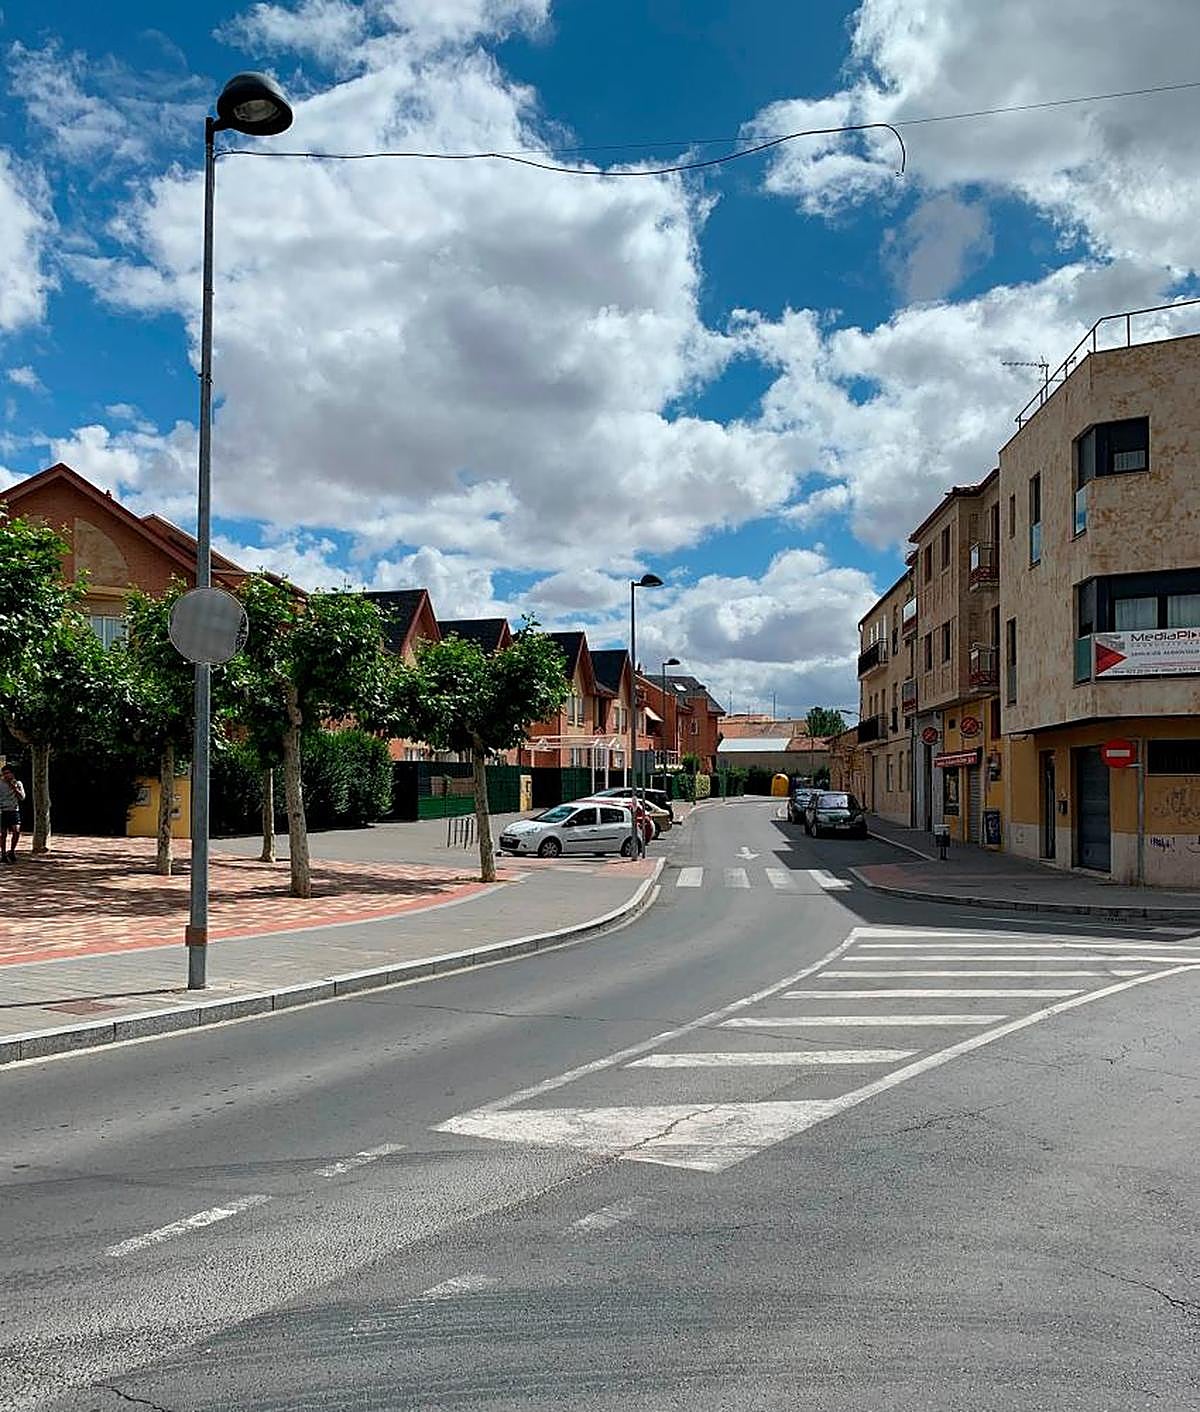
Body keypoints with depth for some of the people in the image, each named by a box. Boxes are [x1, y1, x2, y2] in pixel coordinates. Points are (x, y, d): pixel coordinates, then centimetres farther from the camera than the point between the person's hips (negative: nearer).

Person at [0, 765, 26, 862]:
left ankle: (11, 852, 5)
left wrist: (14, 787, -7)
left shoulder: (18, 783, 9)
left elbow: (22, 797, 0)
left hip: (14, 810, 1)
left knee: (17, 831, -13)